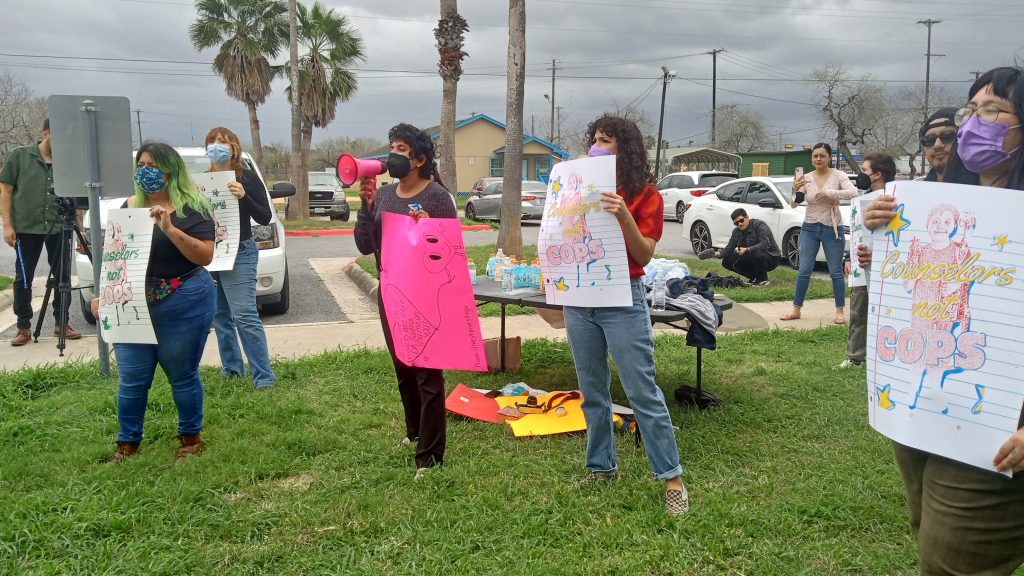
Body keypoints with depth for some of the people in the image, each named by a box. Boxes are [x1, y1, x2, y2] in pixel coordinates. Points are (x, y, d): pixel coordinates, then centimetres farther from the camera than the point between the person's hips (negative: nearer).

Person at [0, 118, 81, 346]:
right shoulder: (19, 156, 0)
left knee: (63, 277, 5)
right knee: (23, 279, 4)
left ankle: (61, 324, 17)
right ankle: (24, 327, 14)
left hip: (59, 228, 2)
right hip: (26, 228, -2)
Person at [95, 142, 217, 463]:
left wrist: (169, 228, -25)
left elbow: (205, 256, -16)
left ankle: (191, 437, 25)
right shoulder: (129, 207, 11)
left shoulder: (190, 208, -6)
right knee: (131, 379, 7)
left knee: (182, 376, 7)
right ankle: (127, 442, 24)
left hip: (183, 305, -5)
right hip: (132, 306, 5)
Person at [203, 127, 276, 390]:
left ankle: (264, 375, -10)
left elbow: (265, 218, -7)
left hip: (239, 254, -5)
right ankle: (232, 367, 22)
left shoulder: (247, 178, -3)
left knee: (245, 315, -12)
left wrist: (244, 196, -22)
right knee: (220, 315, 10)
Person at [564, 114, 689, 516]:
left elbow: (644, 255, -12)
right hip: (579, 299, 5)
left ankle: (672, 478, 5)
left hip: (622, 300, -5)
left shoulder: (644, 195, -4)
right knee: (592, 391, 12)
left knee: (642, 392, -4)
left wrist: (623, 216, -26)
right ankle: (601, 467, 25)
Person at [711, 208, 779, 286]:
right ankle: (754, 278, 6)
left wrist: (747, 250, -43)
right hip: (753, 259, 7)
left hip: (771, 257, -7)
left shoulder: (759, 225, -19)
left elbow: (765, 244, -33)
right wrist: (718, 253, -21)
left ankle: (763, 279, -12)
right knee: (727, 262, -8)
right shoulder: (736, 231, 3)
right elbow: (729, 249, 1)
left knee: (757, 254, -41)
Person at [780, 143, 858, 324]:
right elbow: (794, 205, -3)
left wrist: (828, 193, -29)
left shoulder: (838, 175, -6)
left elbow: (854, 192, -21)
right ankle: (796, 309, 13)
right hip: (809, 228, 2)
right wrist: (794, 190, -23)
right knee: (804, 271, 5)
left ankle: (840, 311, 13)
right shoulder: (806, 178, 0)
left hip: (833, 229, -2)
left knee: (836, 272, 4)